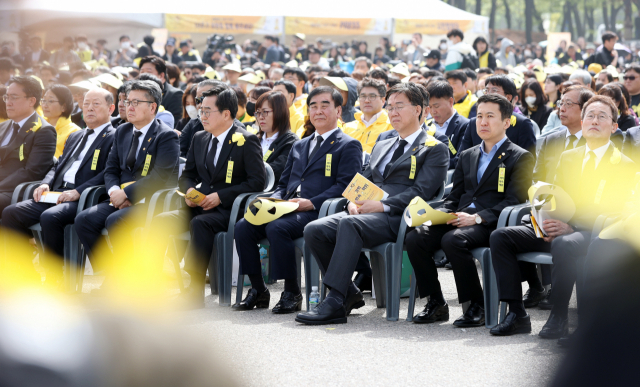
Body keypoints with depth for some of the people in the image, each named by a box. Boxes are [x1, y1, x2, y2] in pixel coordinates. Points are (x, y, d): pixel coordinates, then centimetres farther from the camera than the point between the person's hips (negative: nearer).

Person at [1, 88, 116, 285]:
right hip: (56, 195, 8)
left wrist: (77, 192, -19)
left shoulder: (114, 138, 2)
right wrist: (45, 184, 6)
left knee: (50, 217, -35)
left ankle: (54, 279, -24)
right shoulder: (74, 137, 29)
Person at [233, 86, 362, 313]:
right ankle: (258, 291, -8)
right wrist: (275, 200, 3)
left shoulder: (348, 146, 6)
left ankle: (292, 293, -23)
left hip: (318, 211, -7)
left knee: (277, 228, -34)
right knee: (243, 227, -17)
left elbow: (346, 186, -7)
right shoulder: (299, 146, 29)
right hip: (287, 208, 7)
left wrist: (311, 203, -19)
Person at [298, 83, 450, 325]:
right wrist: (354, 202, 0)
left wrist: (382, 205, -18)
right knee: (314, 230, -20)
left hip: (397, 218, -7)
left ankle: (334, 304, -42)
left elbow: (421, 192, -7)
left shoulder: (434, 150, 7)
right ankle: (350, 295, -9)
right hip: (365, 212, 7)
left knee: (349, 224, -37)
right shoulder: (381, 147, 31)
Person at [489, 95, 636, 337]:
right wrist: (549, 222, -7)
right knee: (501, 236, -13)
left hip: (594, 235, -6)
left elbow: (612, 213, -9)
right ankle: (516, 314, -16)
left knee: (563, 244, -40)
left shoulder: (623, 166, 1)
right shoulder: (567, 158, 21)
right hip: (559, 229, 6)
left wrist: (570, 227, -23)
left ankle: (559, 318, -28)